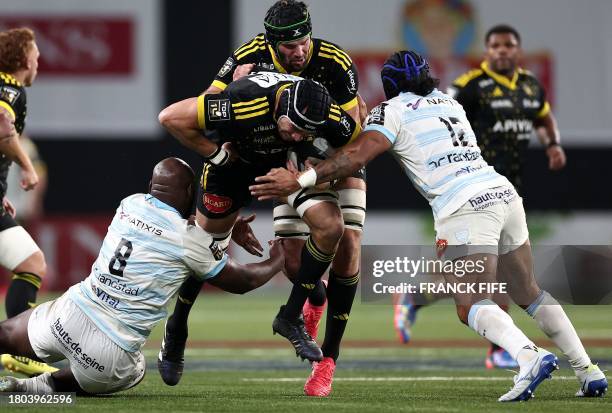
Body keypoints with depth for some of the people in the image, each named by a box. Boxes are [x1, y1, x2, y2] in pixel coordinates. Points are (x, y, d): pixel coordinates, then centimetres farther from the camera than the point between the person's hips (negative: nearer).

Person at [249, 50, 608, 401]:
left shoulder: (393, 112, 4)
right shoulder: (450, 103, 25)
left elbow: (356, 156, -8)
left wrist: (299, 181, -11)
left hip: (466, 207, -7)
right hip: (504, 192, 7)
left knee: (472, 306, -8)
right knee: (528, 293, 17)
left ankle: (530, 356, -33)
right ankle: (588, 371, 12)